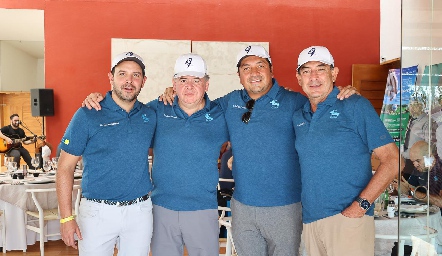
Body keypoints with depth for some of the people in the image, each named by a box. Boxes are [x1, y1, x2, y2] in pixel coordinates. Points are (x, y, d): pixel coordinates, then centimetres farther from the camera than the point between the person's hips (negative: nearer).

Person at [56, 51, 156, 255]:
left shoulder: (150, 116, 3)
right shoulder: (87, 115, -6)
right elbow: (65, 168, -5)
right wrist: (66, 218, -10)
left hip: (140, 211, 3)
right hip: (97, 212, -2)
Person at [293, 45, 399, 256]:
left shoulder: (355, 106, -4)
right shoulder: (298, 117, 12)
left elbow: (392, 160, -8)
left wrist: (361, 205, -16)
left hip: (347, 218, -5)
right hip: (309, 220, 5)